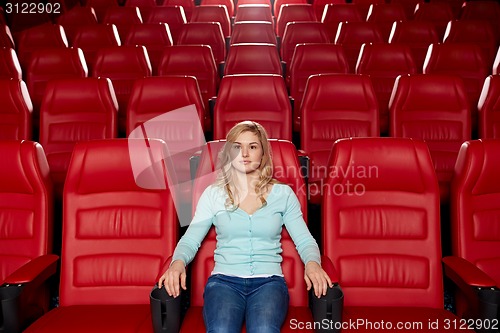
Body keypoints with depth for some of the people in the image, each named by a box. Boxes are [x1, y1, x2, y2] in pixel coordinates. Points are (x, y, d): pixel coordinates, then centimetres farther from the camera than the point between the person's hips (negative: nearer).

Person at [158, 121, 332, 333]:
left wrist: (312, 264, -14)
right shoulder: (213, 194, 10)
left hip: (269, 281, 0)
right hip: (224, 280, 0)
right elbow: (190, 240, 6)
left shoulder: (283, 194, 10)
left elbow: (305, 240, 8)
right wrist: (178, 263, -15)